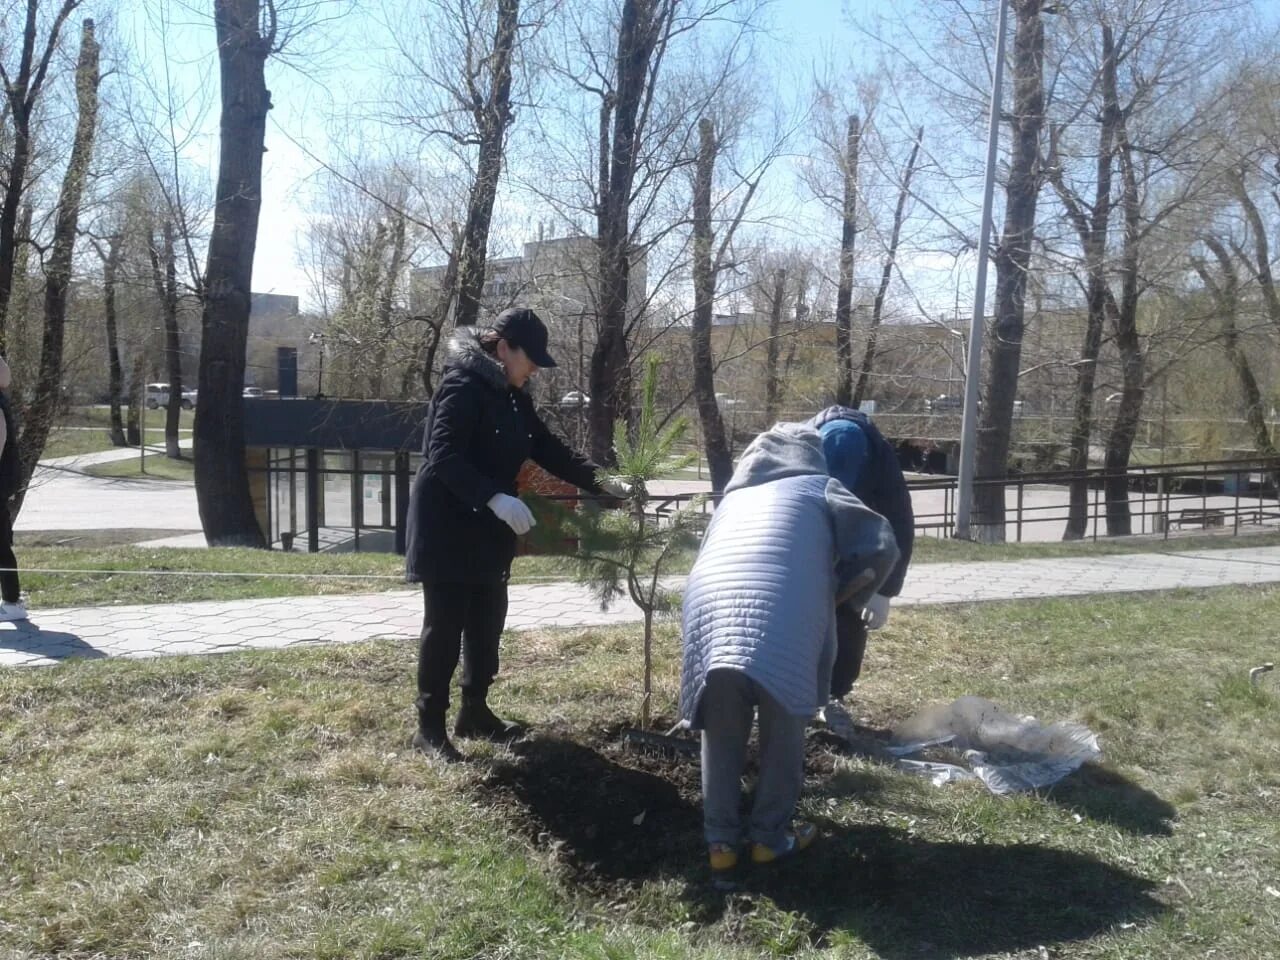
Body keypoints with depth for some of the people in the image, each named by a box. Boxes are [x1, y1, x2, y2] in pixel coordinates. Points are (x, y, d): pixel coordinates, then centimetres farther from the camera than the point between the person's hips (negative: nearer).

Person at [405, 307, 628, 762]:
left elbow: (547, 448, 13)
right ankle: (429, 726, 6)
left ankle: (474, 711, 26)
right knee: (445, 625, -4)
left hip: (486, 528, 9)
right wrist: (495, 498, -36)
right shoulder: (463, 386, -17)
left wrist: (599, 480, 2)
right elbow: (444, 456, -26)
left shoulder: (513, 397, 11)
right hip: (447, 527, -9)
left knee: (487, 621, 13)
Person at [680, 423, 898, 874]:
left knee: (722, 735, 18)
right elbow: (881, 546, 12)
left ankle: (720, 839, 23)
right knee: (783, 731, 16)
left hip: (711, 607, 3)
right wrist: (840, 595, 27)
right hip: (780, 617, -3)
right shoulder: (818, 489, 23)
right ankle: (770, 835, 24)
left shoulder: (734, 497, 34)